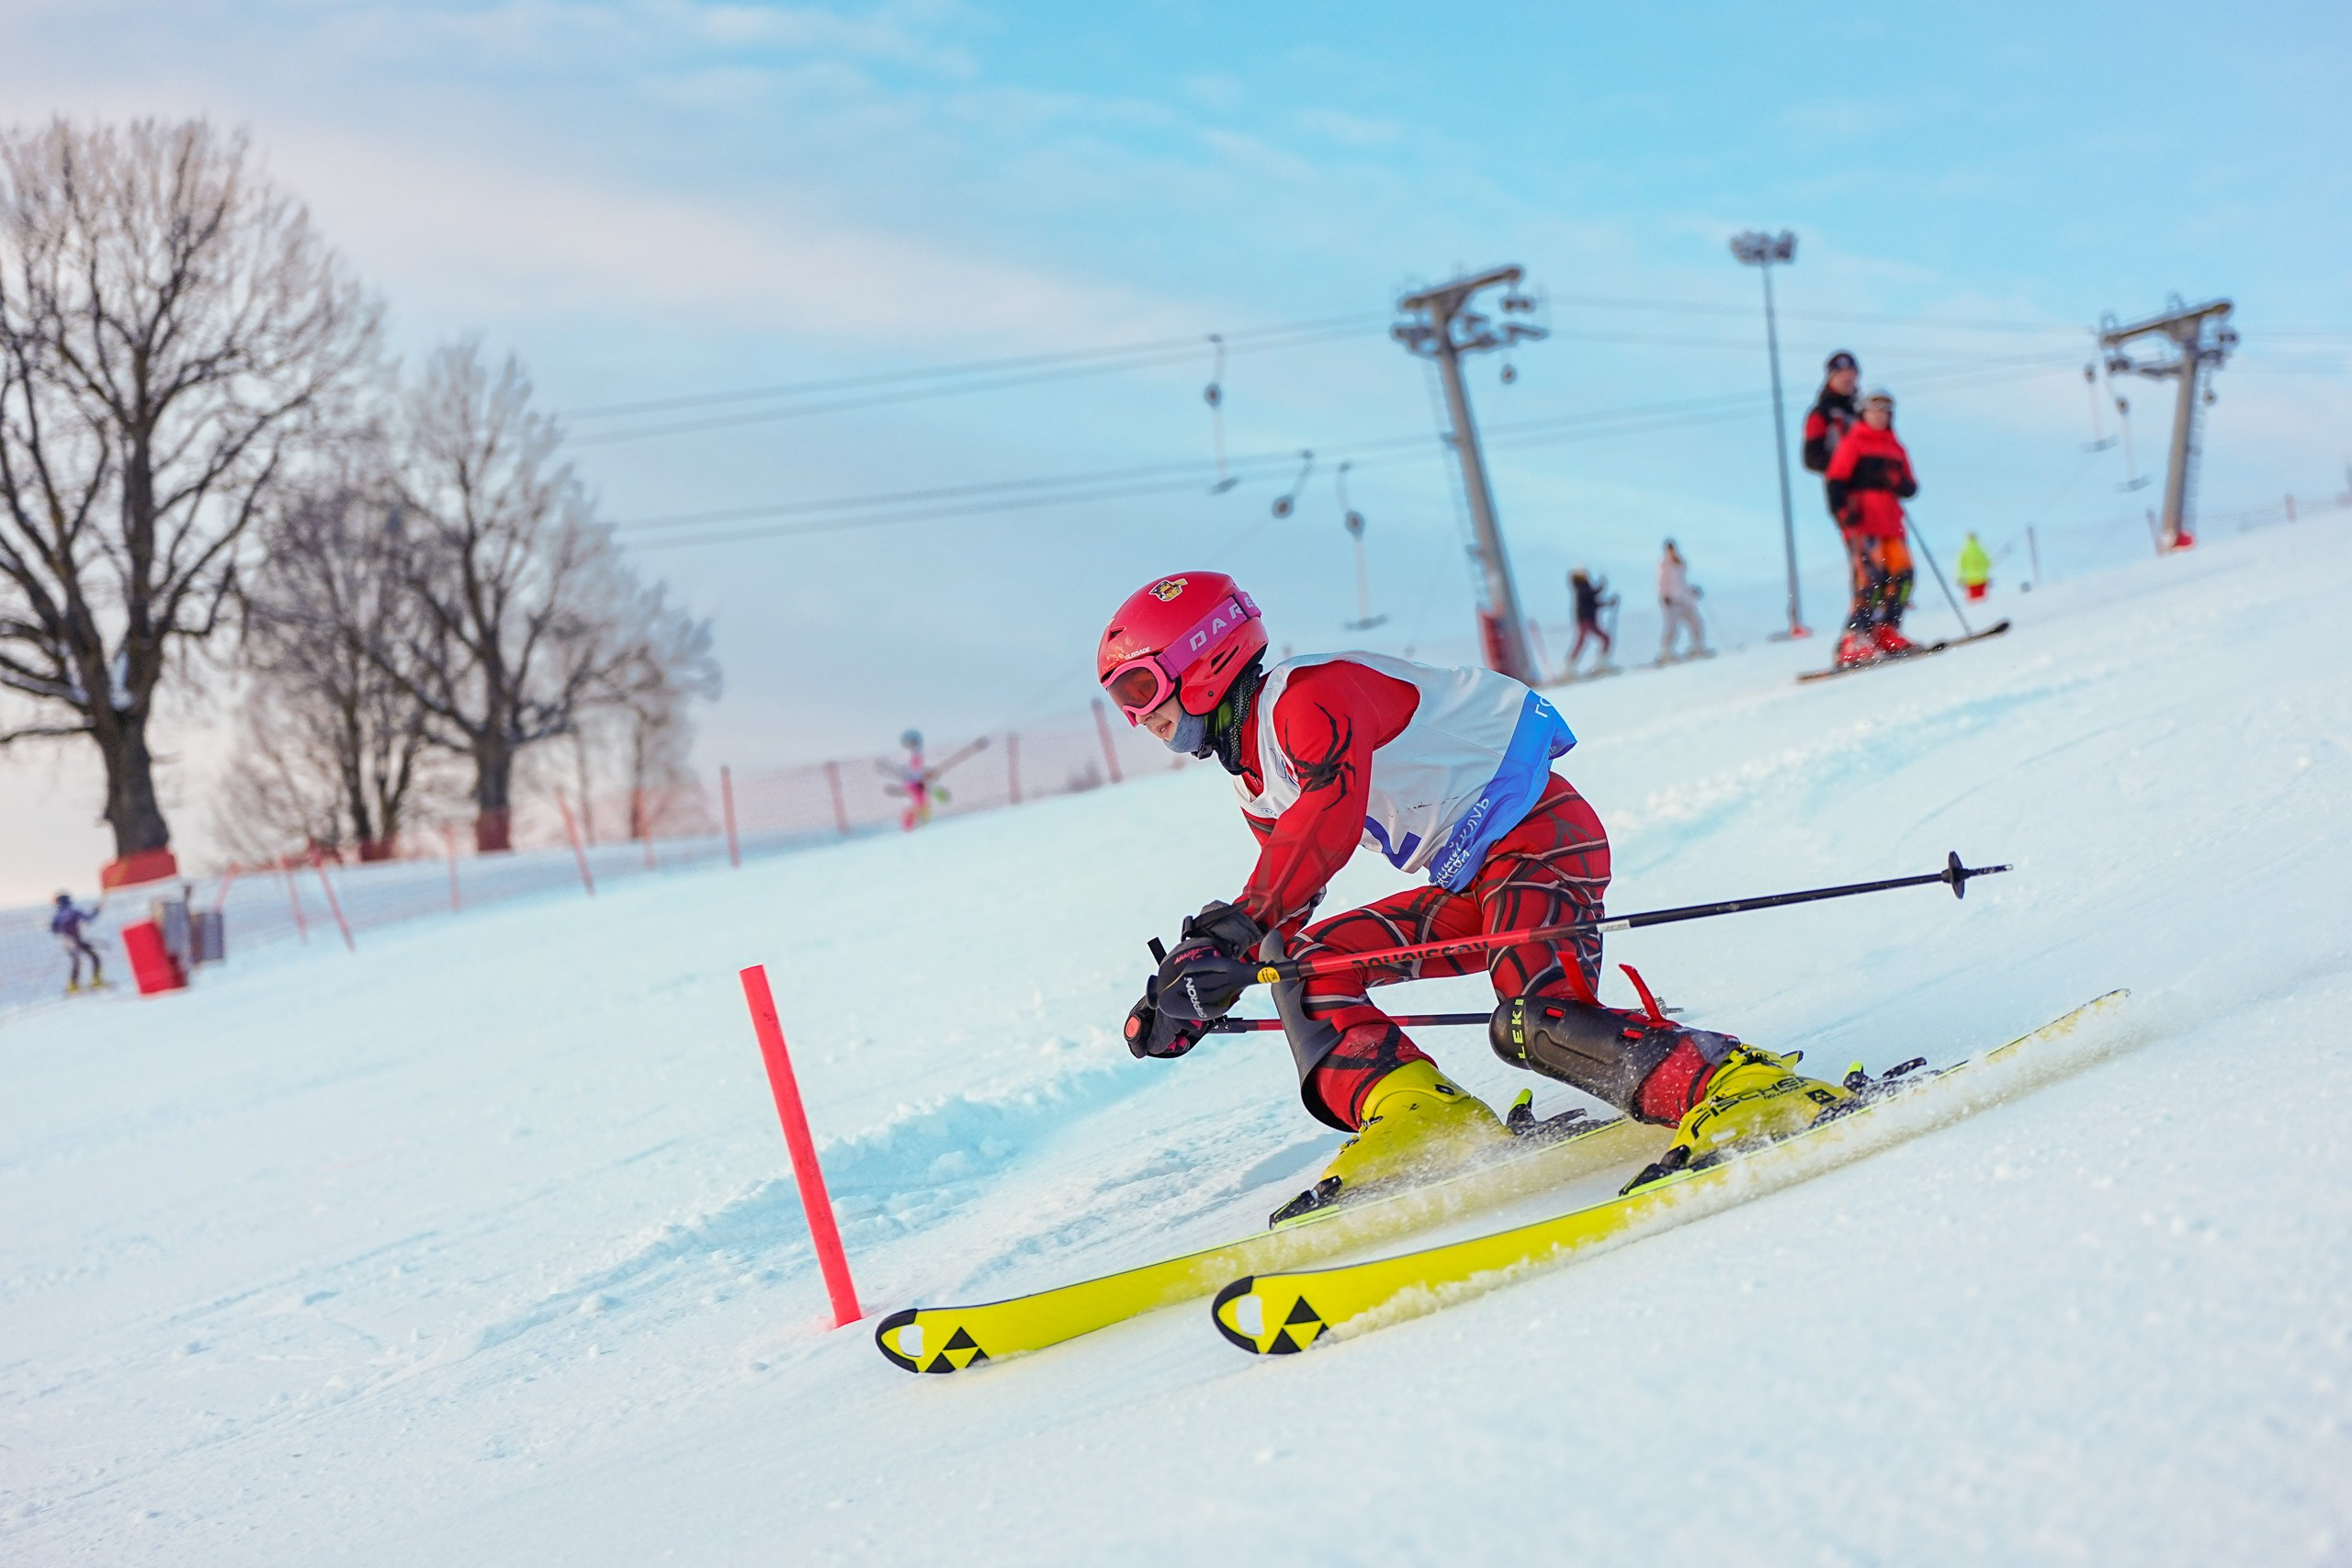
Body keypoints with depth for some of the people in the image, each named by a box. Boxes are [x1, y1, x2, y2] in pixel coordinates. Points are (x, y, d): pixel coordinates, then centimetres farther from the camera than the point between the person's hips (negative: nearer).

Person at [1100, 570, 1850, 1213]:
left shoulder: (1306, 694, -16)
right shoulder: (1257, 782, 16)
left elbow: (1331, 814, -34)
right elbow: (1280, 893, 25)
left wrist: (1234, 929, -42)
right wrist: (1193, 995, 12)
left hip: (1537, 832, -10)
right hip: (1471, 883, 10)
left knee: (1538, 1023, -31)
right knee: (1305, 963, 0)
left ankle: (1751, 1088, -31)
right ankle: (1425, 1120, -13)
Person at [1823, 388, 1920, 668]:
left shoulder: (1896, 449, 23)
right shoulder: (1853, 442, 5)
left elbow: (1911, 488, 17)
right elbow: (1835, 480, -2)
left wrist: (1896, 482, -6)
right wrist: (1843, 510, -18)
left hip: (1891, 523, 7)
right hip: (1861, 523, -7)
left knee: (1901, 576, -5)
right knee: (1870, 579, -18)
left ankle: (1886, 634, 6)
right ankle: (1854, 644, -21)